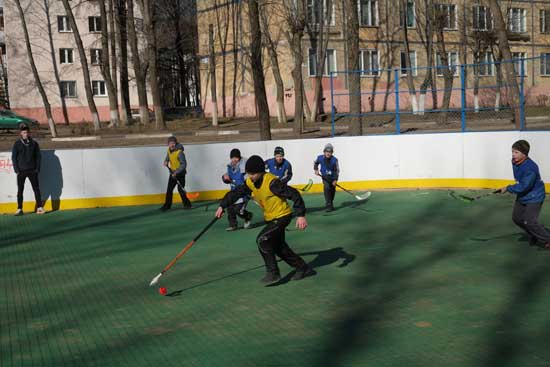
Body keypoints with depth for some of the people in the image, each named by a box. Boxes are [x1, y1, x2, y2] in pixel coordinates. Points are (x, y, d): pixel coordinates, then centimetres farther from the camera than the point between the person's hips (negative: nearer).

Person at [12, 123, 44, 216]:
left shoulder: (34, 143, 4)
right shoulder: (17, 144, 2)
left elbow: (38, 156, 6)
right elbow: (14, 157, 3)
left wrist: (37, 169, -1)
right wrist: (16, 170, -4)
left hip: (32, 171, 0)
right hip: (21, 171, 0)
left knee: (36, 189, -1)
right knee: (20, 190, 3)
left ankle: (39, 207, 2)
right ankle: (19, 209, 8)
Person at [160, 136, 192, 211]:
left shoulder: (179, 152, -22)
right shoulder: (169, 150, 1)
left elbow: (184, 164, -23)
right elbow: (167, 157, 20)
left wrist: (176, 172, -28)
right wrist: (166, 161, -4)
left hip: (180, 174, -7)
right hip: (172, 173, 7)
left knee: (181, 190, -3)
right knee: (169, 190, 7)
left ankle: (187, 204, 12)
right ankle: (167, 205, 16)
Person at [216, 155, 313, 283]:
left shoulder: (271, 182, -28)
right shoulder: (250, 182, -4)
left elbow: (293, 194, -27)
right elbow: (236, 193, 4)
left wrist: (300, 215, -29)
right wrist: (222, 206, -7)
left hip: (282, 216, -9)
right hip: (270, 217, 9)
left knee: (262, 240, -18)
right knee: (279, 247, 14)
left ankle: (273, 272, -5)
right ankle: (303, 268, 30)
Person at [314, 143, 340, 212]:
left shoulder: (334, 160, -18)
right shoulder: (320, 158, -13)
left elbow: (337, 170, -13)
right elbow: (315, 163, 10)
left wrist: (335, 180, -19)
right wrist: (316, 170, -4)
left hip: (333, 177, 1)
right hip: (325, 177, -1)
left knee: (332, 191, 10)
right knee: (327, 188, -21)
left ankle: (331, 204, 35)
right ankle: (329, 206, -21)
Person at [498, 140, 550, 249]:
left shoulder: (530, 168, -31)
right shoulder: (515, 162, -4)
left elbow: (523, 187, -30)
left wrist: (508, 189, -20)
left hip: (534, 197, -9)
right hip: (522, 196, 9)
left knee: (529, 221, -14)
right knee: (517, 218, 13)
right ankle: (535, 235, 31)